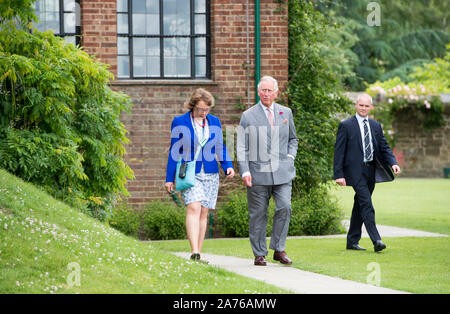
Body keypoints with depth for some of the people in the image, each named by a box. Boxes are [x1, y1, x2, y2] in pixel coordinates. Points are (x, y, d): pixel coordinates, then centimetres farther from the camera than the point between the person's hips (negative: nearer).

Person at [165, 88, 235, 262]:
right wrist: (169, 178, 2)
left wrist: (228, 166, -2)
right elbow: (174, 151, 3)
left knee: (203, 213, 4)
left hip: (210, 174, 4)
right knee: (194, 208, -20)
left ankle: (198, 254, 9)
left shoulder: (214, 122, 10)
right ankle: (194, 253, -30)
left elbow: (220, 148, 16)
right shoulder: (180, 122, 0)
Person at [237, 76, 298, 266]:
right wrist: (244, 171, -11)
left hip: (282, 172, 2)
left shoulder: (286, 113, 12)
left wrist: (290, 156, 7)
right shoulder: (248, 116, 3)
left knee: (284, 207, -13)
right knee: (258, 214, 1)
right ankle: (259, 254, 10)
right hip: (258, 172, -2)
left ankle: (279, 250, -1)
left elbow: (293, 139, 26)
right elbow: (242, 147, 0)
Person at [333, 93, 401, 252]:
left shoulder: (376, 126, 14)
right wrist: (339, 174, -11)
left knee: (360, 206, 11)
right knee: (367, 205, -15)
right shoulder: (346, 125, -2)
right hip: (355, 171, -6)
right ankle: (376, 240, -21)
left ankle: (352, 241, 19)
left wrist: (393, 163, -5)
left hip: (371, 170, 6)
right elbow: (339, 151, -4)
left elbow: (384, 147, 14)